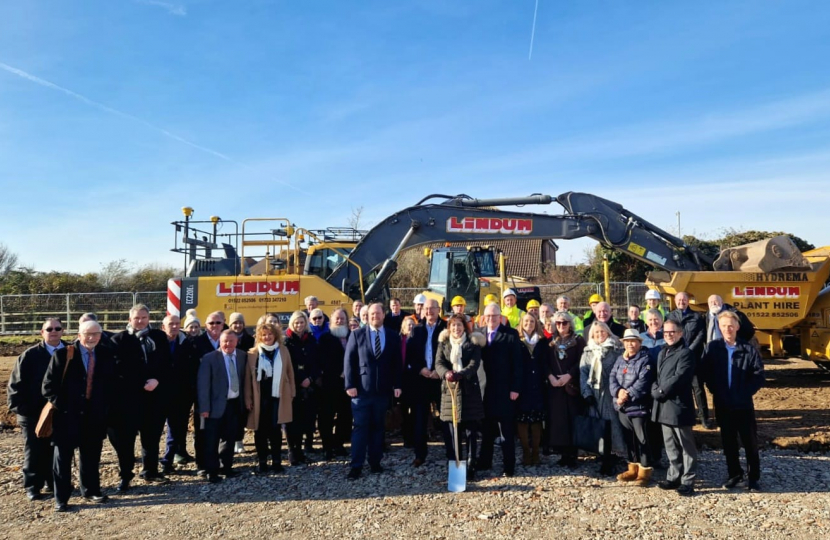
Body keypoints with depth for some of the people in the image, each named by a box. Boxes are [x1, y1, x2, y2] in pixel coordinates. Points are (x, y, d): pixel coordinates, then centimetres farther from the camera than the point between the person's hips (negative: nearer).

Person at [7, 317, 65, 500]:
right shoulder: (30, 355, -7)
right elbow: (15, 385, -5)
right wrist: (20, 408, -11)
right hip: (33, 414, -2)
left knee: (55, 451, 13)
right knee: (34, 453, 7)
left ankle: (53, 481, 27)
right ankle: (32, 486, 20)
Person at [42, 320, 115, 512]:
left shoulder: (106, 354, 4)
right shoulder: (62, 354, -6)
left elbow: (111, 382, 11)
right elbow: (48, 385, -5)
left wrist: (105, 406, 3)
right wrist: (60, 405, -10)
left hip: (95, 415, 3)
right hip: (67, 414, -3)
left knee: (91, 455, 14)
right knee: (63, 456, 5)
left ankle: (91, 490, 29)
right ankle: (61, 498, 17)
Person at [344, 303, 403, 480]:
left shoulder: (393, 337, 7)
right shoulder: (357, 335, 1)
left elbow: (396, 363, 9)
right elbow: (349, 361, -2)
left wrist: (397, 385, 1)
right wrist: (350, 385, -9)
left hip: (383, 390, 2)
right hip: (361, 389, -2)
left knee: (377, 427, 10)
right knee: (360, 427, 0)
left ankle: (375, 462, 21)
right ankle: (356, 465, 6)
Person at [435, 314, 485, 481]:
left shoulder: (473, 343, 4)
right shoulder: (443, 343, 10)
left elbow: (474, 364, -8)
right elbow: (439, 363, -3)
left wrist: (460, 374, -26)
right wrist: (446, 373, -25)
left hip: (469, 390, -1)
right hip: (449, 389, 1)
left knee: (470, 431, 1)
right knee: (452, 432, 3)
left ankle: (470, 468, 8)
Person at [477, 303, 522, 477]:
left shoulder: (511, 334, -4)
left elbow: (517, 363, -7)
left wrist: (515, 388, -12)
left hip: (504, 389, -4)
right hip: (484, 388, 4)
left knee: (506, 430, 4)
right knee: (486, 428, 13)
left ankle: (509, 466, 12)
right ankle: (485, 462, 24)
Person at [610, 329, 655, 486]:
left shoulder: (645, 359, -8)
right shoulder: (620, 359, 13)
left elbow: (642, 383, -18)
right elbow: (612, 377, 4)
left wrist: (627, 395, -19)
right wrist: (618, 391, -15)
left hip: (639, 407, -6)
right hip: (623, 407, 6)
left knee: (642, 440, 1)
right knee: (629, 439, 16)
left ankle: (645, 471, 13)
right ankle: (633, 469, 28)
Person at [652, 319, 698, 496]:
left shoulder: (685, 353, -9)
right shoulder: (662, 353, 17)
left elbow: (677, 379, -19)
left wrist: (660, 392, -13)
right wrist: (655, 390, -2)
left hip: (679, 406, -8)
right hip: (663, 406, 8)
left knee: (686, 446, 3)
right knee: (670, 445, 16)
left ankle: (687, 481, 10)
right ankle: (674, 477, 27)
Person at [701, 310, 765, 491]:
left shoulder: (748, 349, -5)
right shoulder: (712, 347, 0)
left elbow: (759, 375, -5)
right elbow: (705, 374, 1)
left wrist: (745, 393, -11)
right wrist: (716, 392, -7)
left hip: (744, 404, -2)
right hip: (722, 404, 2)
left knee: (750, 442, 8)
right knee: (728, 442, 13)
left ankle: (753, 477, 21)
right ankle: (734, 474, 28)